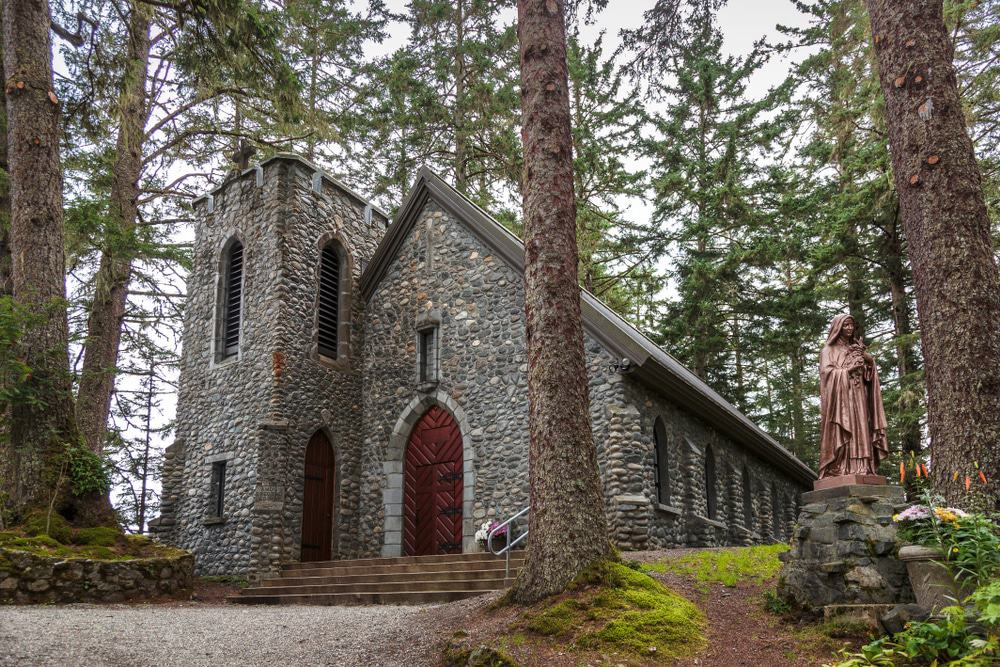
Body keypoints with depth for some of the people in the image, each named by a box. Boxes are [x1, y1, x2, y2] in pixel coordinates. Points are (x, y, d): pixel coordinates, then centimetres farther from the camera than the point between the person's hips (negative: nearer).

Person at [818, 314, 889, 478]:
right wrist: (849, 369, -8)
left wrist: (864, 358, -4)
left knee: (860, 432, -5)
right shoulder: (829, 350, 8)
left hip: (858, 398, 5)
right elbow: (827, 372, -7)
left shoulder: (857, 349, 23)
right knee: (841, 433, -15)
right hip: (840, 398, -5)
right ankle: (839, 470, -21)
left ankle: (861, 470, -10)